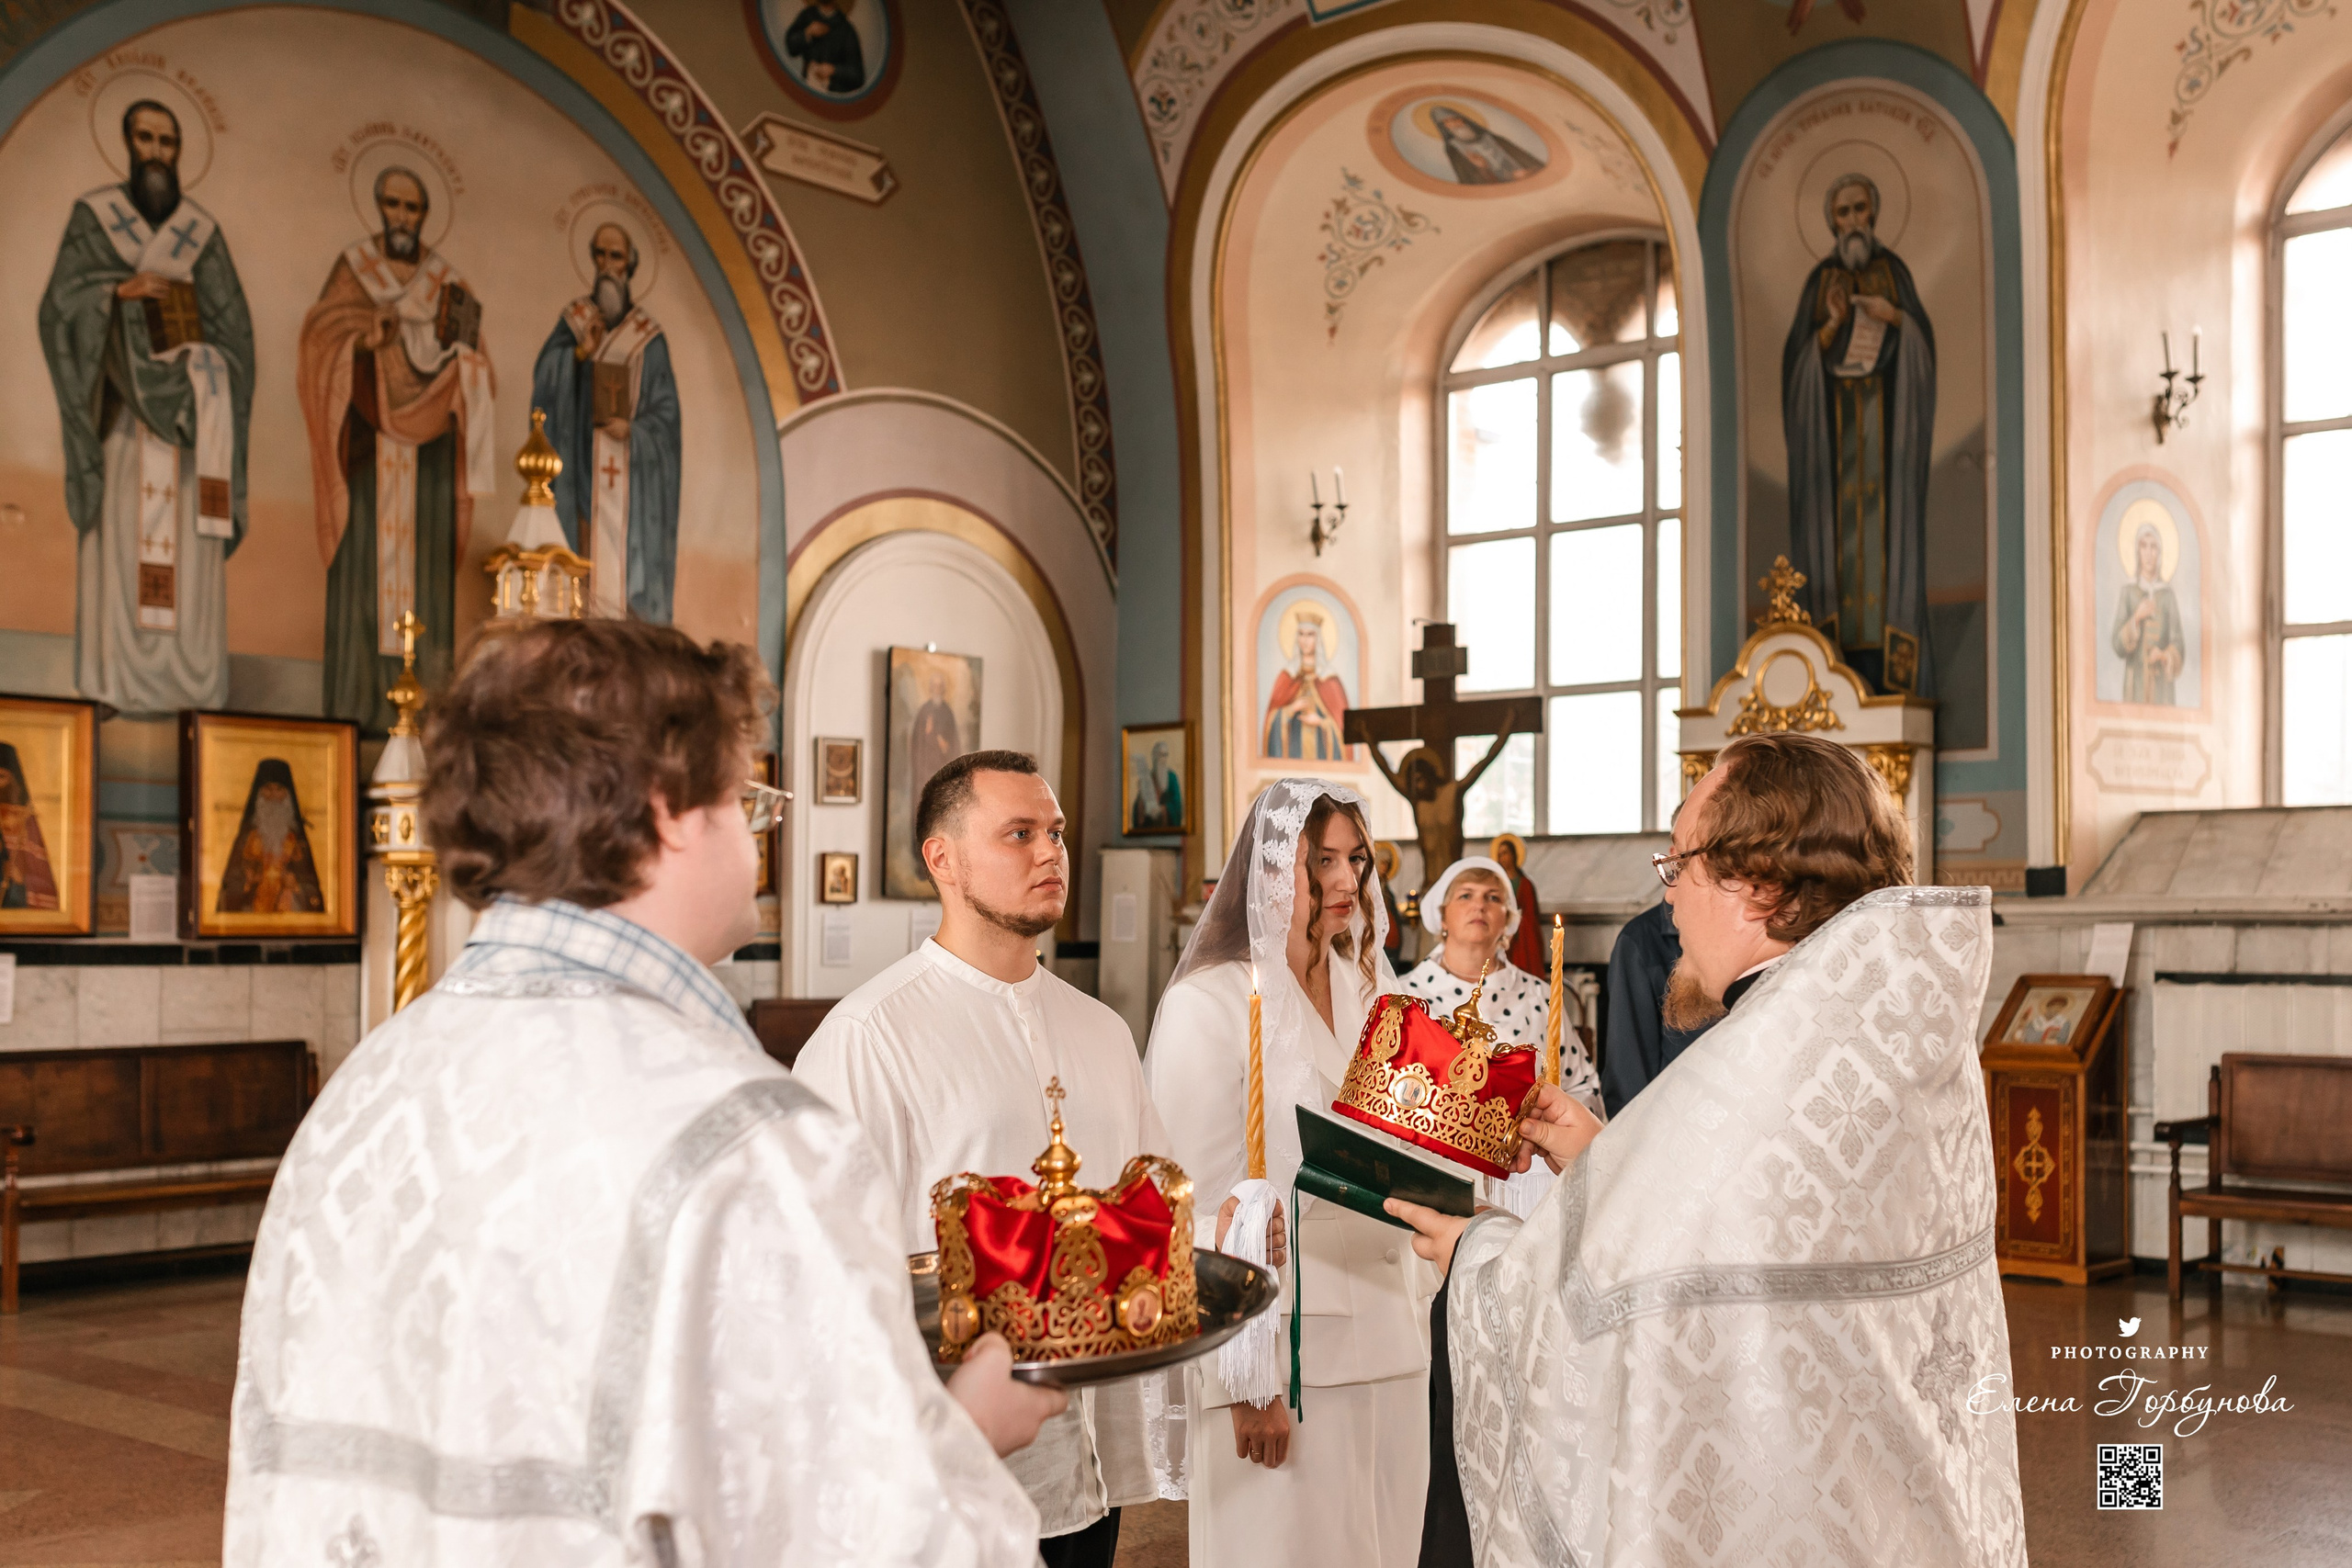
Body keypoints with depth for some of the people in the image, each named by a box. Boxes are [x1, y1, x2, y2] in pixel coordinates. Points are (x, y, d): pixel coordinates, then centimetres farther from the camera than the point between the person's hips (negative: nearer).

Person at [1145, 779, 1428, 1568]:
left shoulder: (1368, 990, 13)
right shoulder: (1210, 1002, -9)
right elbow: (1201, 1208, -12)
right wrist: (1246, 1379, -15)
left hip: (1389, 1346, 7)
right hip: (1287, 1346, -6)